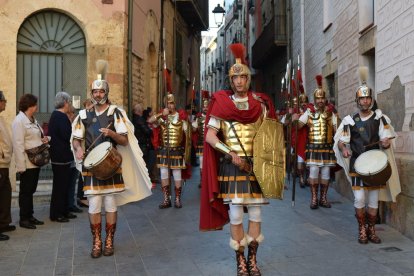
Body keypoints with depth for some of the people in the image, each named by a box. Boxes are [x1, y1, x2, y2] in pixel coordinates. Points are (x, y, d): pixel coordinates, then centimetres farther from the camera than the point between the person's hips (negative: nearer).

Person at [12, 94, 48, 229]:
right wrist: (21, 166, -22)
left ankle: (30, 216, 23)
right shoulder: (19, 121, -14)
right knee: (25, 191, 1)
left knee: (31, 190, 14)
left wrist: (44, 139, 3)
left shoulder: (33, 120, 13)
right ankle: (23, 219, 11)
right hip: (27, 163, -8)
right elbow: (18, 144, -19)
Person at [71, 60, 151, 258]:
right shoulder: (84, 115, 8)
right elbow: (75, 138, 13)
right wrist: (78, 149, -9)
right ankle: (96, 243, 14)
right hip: (91, 166, 2)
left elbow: (125, 140, -3)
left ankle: (109, 242, 16)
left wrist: (111, 133, -22)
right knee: (94, 206, 1)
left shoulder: (116, 112, 1)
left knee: (111, 205, 4)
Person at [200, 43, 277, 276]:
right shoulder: (221, 103, -1)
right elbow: (210, 136, -6)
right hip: (231, 166, -2)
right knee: (235, 215, -1)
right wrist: (232, 154, -15)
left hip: (255, 165, 2)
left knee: (256, 213, 6)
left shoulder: (260, 103, 6)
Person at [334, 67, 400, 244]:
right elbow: (340, 140, 2)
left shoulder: (380, 118, 3)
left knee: (374, 198, 7)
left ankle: (371, 230, 21)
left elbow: (387, 139, 2)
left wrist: (386, 143, -21)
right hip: (357, 163, -1)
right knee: (359, 198, -6)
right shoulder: (350, 120, 1)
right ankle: (362, 230, 11)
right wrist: (343, 149, -19)